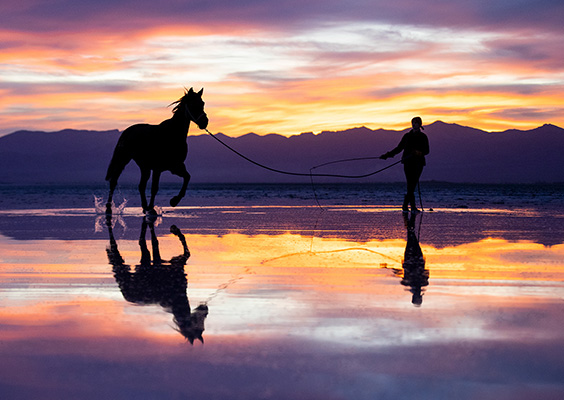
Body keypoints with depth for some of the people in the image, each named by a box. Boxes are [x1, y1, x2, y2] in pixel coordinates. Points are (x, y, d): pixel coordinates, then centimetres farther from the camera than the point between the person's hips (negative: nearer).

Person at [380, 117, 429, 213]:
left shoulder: (423, 137, 9)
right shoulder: (407, 136, 13)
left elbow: (427, 150, 2)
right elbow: (399, 148, 19)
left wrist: (419, 153, -19)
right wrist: (388, 155, 13)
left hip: (418, 163, 0)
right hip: (408, 162, 0)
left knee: (413, 185, -2)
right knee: (410, 185, -11)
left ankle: (405, 206, 8)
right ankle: (413, 207, -12)